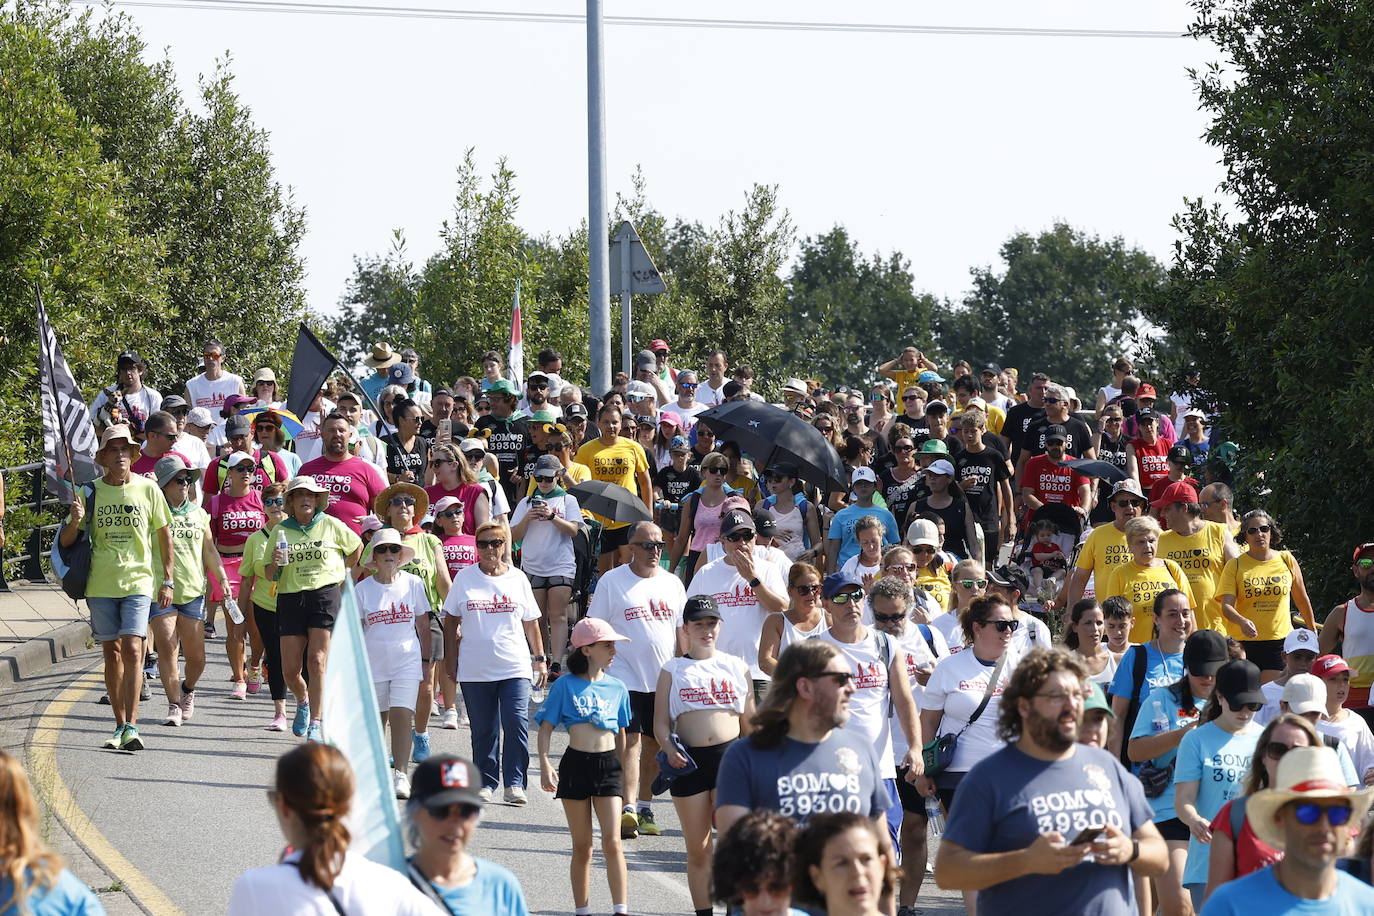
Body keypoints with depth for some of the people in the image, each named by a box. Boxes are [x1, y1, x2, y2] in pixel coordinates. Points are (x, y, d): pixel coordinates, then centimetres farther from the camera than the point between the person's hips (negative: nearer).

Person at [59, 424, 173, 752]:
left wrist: (168, 581, 6)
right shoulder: (90, 492, 3)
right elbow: (67, 542, 7)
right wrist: (74, 521, -16)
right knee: (111, 652, 6)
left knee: (132, 650, -13)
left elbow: (164, 536, 10)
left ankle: (131, 726, -18)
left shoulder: (147, 489, 2)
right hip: (101, 585, 2)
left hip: (139, 581, -2)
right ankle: (120, 725, 14)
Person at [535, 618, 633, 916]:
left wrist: (625, 775, 17)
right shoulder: (566, 685, -1)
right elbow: (546, 727, 0)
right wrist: (544, 765, -11)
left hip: (608, 765, 1)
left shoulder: (617, 688, 8)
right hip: (575, 765, -1)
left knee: (612, 842, -9)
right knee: (582, 847, 6)